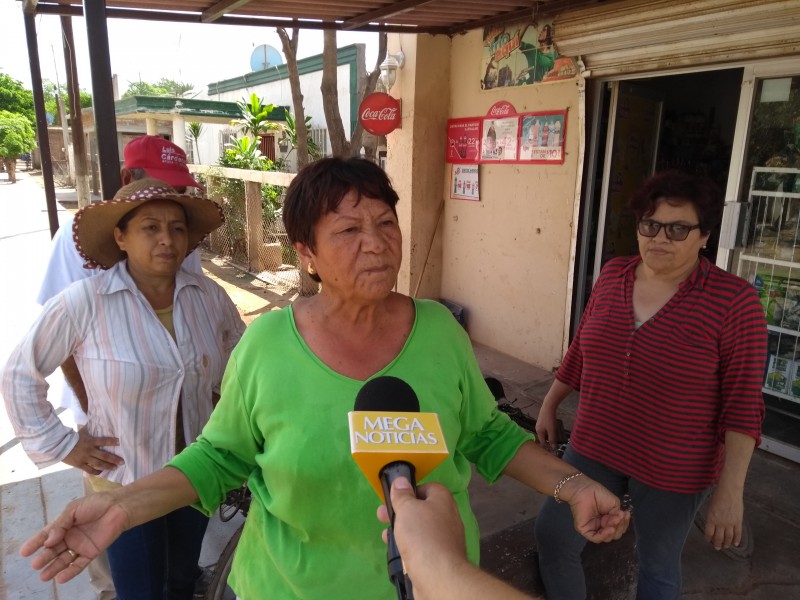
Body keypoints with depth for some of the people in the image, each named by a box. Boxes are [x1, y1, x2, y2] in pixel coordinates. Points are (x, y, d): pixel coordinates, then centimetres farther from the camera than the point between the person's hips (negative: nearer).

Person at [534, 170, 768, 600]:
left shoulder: (732, 300, -17)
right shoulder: (613, 276, -3)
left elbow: (742, 404, -14)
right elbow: (581, 350, 8)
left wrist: (729, 490, -15)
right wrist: (549, 407, 13)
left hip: (673, 469, -4)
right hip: (595, 449, 4)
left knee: (657, 565, 17)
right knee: (552, 536, 12)